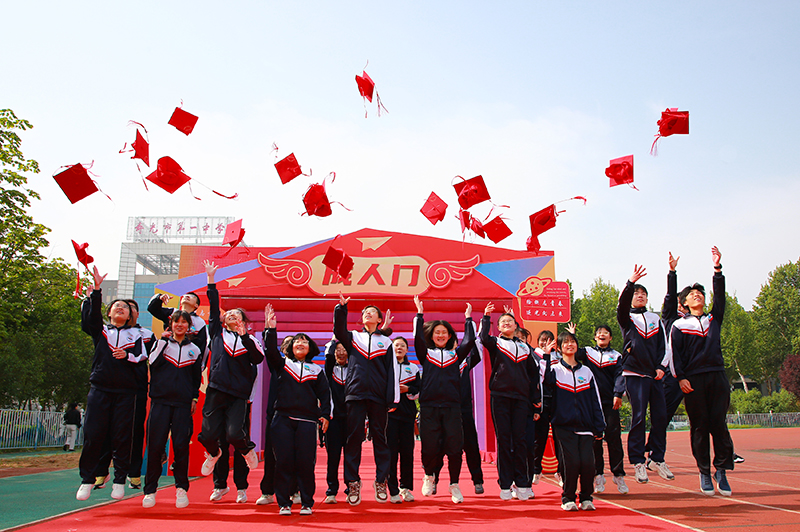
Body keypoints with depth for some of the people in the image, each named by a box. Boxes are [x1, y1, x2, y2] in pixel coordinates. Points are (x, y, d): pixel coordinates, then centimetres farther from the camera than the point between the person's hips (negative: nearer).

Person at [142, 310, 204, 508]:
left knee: (181, 445, -4)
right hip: (160, 400, 0)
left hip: (183, 403, 1)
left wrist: (194, 398, 9)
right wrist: (163, 342, -10)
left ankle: (181, 488, 10)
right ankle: (150, 490, 9)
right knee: (155, 445, -3)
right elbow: (153, 363, -9)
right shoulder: (162, 343, 10)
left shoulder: (194, 350, 13)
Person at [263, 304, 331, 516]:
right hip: (283, 418, 0)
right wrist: (271, 329, -14)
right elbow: (271, 351, -3)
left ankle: (307, 503, 8)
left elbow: (324, 394, 13)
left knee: (306, 462, -3)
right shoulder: (282, 364, 15)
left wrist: (325, 414, 1)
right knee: (284, 461, -1)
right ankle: (284, 503, 8)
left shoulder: (316, 370, 17)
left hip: (307, 420, 0)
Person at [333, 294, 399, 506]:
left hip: (378, 397, 0)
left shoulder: (386, 341, 14)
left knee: (379, 438, 3)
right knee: (353, 437, -1)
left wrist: (393, 400, 1)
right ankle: (353, 483, 4)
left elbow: (391, 372, 8)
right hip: (355, 394, 0)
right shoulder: (353, 337, 16)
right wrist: (341, 308, -16)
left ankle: (381, 482, 11)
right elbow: (339, 331, -6)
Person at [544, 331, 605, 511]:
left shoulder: (586, 371, 14)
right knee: (571, 462, -10)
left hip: (585, 426, 3)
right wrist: (546, 355, -22)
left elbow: (596, 402, 14)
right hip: (564, 425, -2)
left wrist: (599, 428, 9)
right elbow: (545, 377, -19)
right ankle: (568, 498, 9)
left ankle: (586, 497, 14)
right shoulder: (555, 370, 6)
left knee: (588, 462, -7)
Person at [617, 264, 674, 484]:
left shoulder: (655, 318, 17)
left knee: (660, 416, 2)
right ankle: (638, 462, 0)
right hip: (635, 374, -3)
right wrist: (631, 283, -28)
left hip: (655, 375, 4)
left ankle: (658, 459, 15)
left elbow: (664, 345, 14)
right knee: (639, 417, -7)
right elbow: (622, 304, -15)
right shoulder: (626, 318, 8)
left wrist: (662, 367, 0)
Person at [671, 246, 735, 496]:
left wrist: (717, 269, -1)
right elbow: (675, 353, 1)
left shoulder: (714, 318, 16)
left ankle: (721, 470, 7)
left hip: (718, 377, 2)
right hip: (693, 380, -2)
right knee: (700, 427, 1)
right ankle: (704, 473, 9)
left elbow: (720, 295, 6)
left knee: (719, 424, -1)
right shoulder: (679, 325, 7)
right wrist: (680, 378, -10)